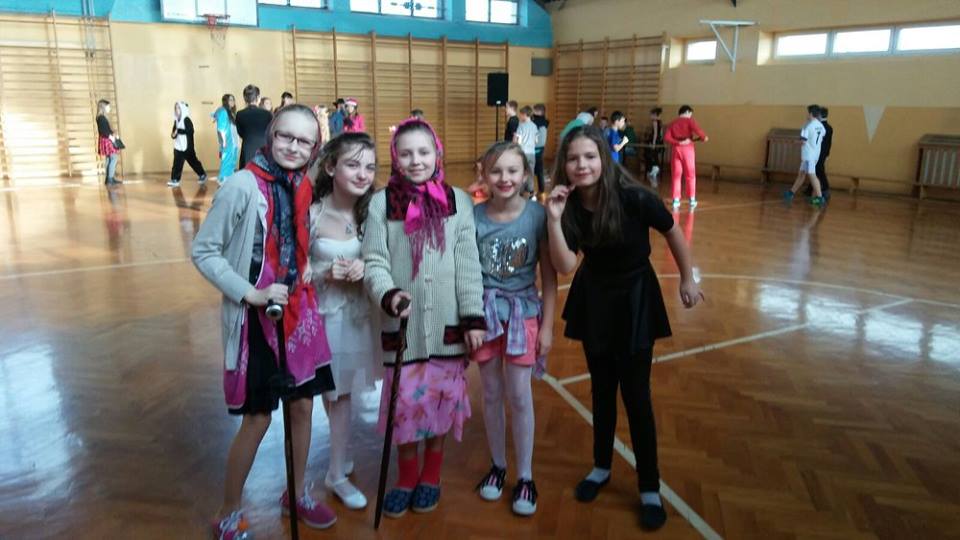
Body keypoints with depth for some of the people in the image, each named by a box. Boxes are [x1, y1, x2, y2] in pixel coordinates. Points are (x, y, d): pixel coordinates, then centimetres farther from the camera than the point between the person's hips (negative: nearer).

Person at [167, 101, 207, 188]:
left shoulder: (186, 120, -11)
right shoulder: (176, 120, 11)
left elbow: (191, 131, -23)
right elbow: (174, 131, 18)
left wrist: (178, 131, -25)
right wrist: (173, 134, -5)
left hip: (187, 146, -7)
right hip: (178, 146, 7)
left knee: (193, 161, 1)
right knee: (177, 163, 3)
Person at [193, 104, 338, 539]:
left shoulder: (303, 187, 3)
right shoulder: (243, 185, -16)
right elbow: (203, 252, -12)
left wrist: (310, 274, -3)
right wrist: (250, 293, -19)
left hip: (298, 310, 6)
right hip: (255, 318, -6)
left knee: (303, 404, 15)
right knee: (257, 417, 3)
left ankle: (297, 493, 38)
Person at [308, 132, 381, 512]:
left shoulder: (370, 212, -3)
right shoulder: (311, 214, -15)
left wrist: (363, 270, -15)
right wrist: (326, 274, -25)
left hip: (357, 315, 4)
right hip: (320, 317, -4)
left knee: (340, 395, 17)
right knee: (319, 397, 6)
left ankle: (337, 472, 35)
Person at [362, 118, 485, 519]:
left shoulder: (458, 201, 0)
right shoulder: (381, 203, -3)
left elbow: (468, 265, -1)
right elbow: (374, 262, -6)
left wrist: (474, 318, -4)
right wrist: (388, 295, -25)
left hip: (447, 322, 1)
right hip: (402, 323, -1)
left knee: (440, 399, 12)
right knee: (405, 402, 7)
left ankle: (431, 476, 35)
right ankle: (407, 476, 32)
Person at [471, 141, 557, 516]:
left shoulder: (537, 215, -11)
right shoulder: (474, 216, -8)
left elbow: (549, 275, -6)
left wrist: (547, 326, -5)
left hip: (523, 313, -1)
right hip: (485, 312, 1)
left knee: (519, 396, 5)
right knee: (492, 393, 13)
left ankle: (525, 476, 22)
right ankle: (498, 465, 32)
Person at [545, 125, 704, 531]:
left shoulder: (634, 198, -23)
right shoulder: (569, 205, -13)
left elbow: (672, 233, -6)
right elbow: (565, 265, -21)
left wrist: (687, 280, 5)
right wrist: (554, 218, -32)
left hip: (635, 298, -3)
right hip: (593, 299, 4)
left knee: (635, 395, 0)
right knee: (602, 388, 16)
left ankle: (650, 487, 17)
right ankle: (602, 467, 35)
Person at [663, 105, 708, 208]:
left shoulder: (672, 123, 12)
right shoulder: (689, 120, 1)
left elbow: (666, 137, -1)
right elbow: (696, 129, -17)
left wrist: (678, 142, -5)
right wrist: (704, 137, 0)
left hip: (676, 149, 3)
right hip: (687, 149, -3)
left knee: (676, 176, 6)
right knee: (690, 175, 6)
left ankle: (676, 200, 1)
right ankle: (692, 200, 7)